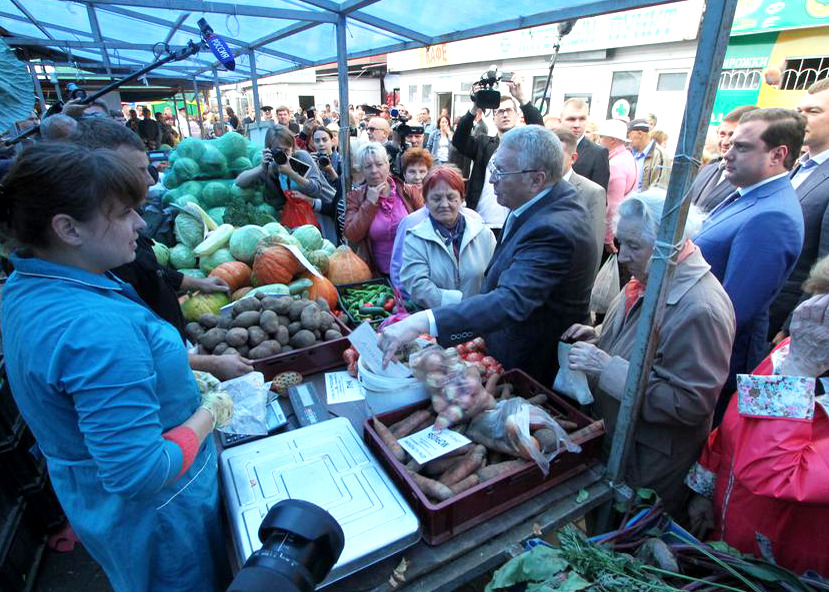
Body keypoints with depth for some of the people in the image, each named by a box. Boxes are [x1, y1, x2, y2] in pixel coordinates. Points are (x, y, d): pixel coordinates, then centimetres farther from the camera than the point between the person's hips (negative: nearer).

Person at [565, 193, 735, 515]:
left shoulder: (701, 310, -29)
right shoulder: (648, 280, -1)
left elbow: (691, 404, -29)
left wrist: (608, 368, -31)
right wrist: (598, 336, -3)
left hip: (650, 462, -8)